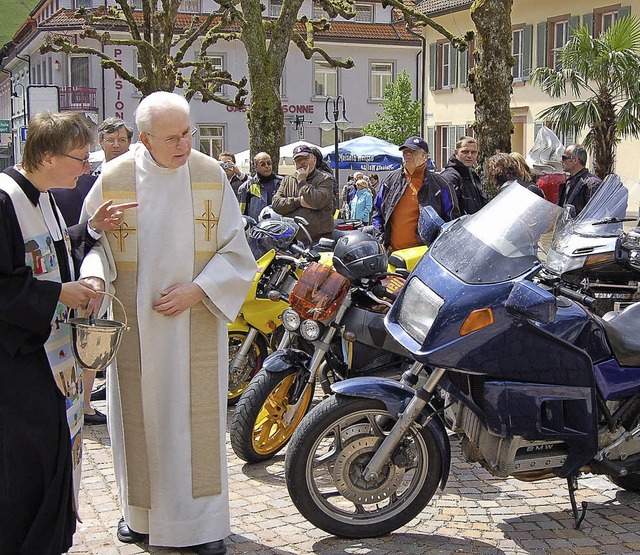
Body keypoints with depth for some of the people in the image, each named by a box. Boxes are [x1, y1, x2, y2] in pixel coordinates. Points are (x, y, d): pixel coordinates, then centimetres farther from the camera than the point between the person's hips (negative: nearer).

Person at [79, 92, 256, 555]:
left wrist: (196, 290, -13)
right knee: (139, 416, 10)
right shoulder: (114, 178, -5)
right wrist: (95, 277, -19)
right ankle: (141, 510, 28)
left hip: (196, 322, 0)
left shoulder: (212, 176, -3)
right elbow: (92, 241, 3)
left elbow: (235, 251, 0)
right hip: (134, 324, 0)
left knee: (197, 419, 3)